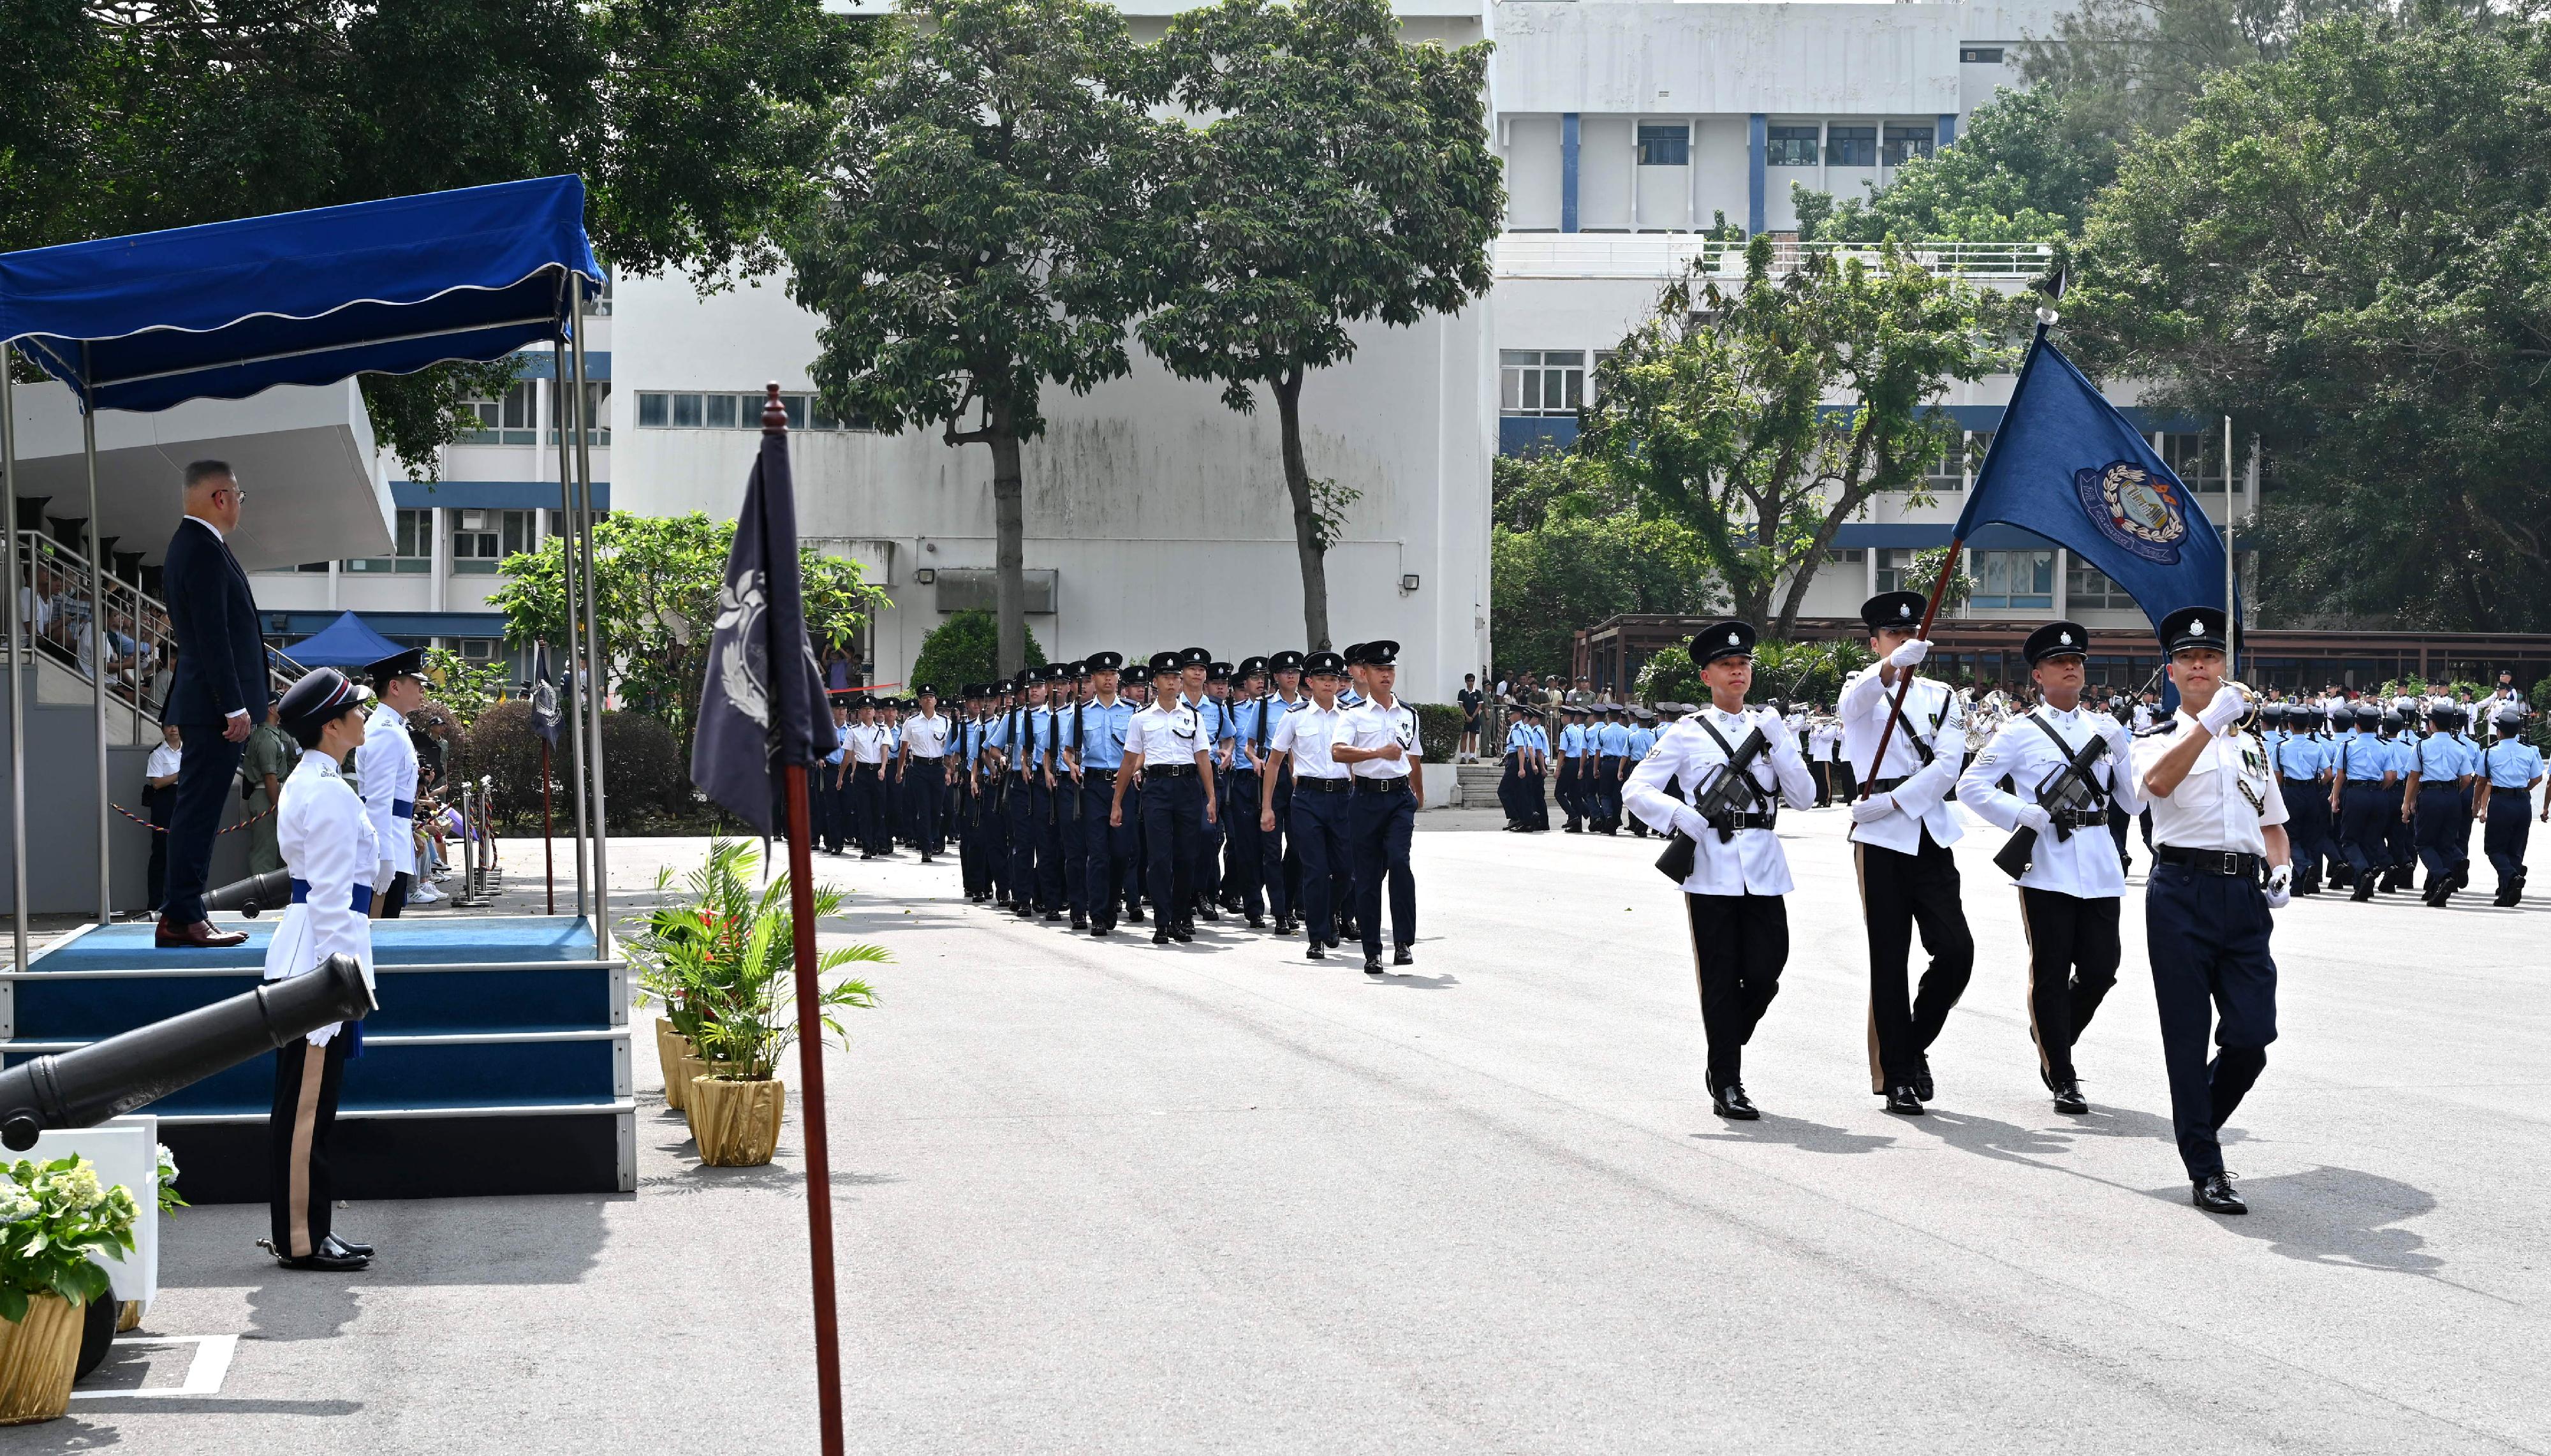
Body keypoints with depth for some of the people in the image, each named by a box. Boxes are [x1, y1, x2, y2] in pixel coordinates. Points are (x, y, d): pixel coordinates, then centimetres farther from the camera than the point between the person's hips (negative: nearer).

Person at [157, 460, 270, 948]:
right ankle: (181, 918, -8)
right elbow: (213, 637, -21)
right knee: (199, 811, -9)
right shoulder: (205, 551, -15)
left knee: (195, 811, 12)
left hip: (204, 705, 11)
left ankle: (181, 913, 15)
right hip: (215, 705, -11)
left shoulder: (189, 544, 17)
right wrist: (235, 707, -21)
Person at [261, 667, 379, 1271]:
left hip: (306, 955, 10)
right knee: (307, 1103, -4)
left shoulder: (307, 783, 15)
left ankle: (306, 1231, 20)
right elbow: (331, 895, -19)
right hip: (322, 953, -10)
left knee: (309, 1103, 14)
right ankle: (300, 1240, 1)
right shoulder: (330, 793, -16)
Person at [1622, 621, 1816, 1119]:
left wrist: (1776, 742, -6)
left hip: (1763, 867, 3)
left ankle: (1724, 1052, 23)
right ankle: (1727, 1085, 6)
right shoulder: (1688, 734, 5)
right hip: (1711, 867, -3)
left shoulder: (1771, 729, 14)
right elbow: (1636, 789, 1)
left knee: (1765, 973, -2)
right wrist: (1680, 816, -16)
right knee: (1720, 979, -1)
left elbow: (1804, 797, 5)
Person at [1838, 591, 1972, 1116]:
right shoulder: (1862, 690, 4)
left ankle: (1914, 1043, 16)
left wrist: (1892, 802, -15)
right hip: (1881, 839, -3)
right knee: (1889, 959, -2)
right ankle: (1896, 1076, 3)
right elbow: (1860, 699, -24)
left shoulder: (1942, 697, 14)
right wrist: (1895, 665, -45)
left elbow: (1947, 766, -1)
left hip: (1931, 834, 3)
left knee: (1956, 950, -6)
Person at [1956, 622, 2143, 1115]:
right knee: (2051, 972, -1)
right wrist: (2025, 815, -12)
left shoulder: (2108, 730, 14)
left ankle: (2053, 1038, 29)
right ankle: (2062, 1079, 7)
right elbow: (1971, 785, -1)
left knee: (2100, 968, 1)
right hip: (2047, 865, -3)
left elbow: (2134, 800, 11)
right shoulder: (2020, 732, 4)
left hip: (2099, 866, 3)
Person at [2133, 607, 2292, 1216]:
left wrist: (2281, 870, 9)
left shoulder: (2250, 746, 22)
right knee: (2188, 1038, -2)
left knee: (2252, 1034, -5)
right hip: (2182, 891, -4)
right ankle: (2205, 1170, 3)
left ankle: (2199, 1118, 23)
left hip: (2244, 896, 4)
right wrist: (2210, 722, -26)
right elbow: (2158, 782, -18)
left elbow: (2273, 824, 29)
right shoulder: (2158, 741, 7)